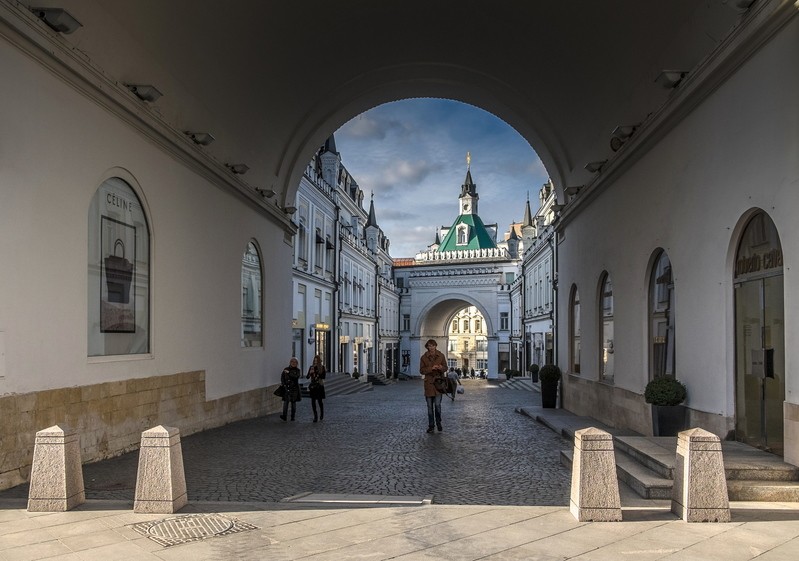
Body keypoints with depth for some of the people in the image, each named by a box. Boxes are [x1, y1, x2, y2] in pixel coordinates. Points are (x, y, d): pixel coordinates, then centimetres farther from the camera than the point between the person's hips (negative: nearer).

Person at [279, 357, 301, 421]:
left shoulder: (297, 370, 2)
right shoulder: (286, 369, 8)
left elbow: (296, 377, -17)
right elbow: (282, 377, 10)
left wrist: (289, 373, -21)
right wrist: (283, 383, -3)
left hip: (294, 388, -1)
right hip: (287, 387, 1)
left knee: (293, 402, 4)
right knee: (286, 401, -9)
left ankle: (293, 416, 10)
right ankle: (284, 416, -14)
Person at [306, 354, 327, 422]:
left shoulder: (322, 367, 0)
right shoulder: (311, 367, 7)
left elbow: (323, 377, -2)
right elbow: (307, 377, 4)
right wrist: (310, 373, -15)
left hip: (319, 386, -2)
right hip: (312, 386, 2)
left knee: (320, 401, 0)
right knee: (313, 401, -3)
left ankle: (321, 415, 25)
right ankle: (315, 416, 4)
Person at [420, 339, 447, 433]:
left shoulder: (441, 356, 2)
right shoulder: (424, 357, 0)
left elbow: (445, 368, 6)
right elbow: (421, 370, -4)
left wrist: (441, 368, -17)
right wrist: (431, 368, -19)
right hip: (428, 383, 1)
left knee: (437, 404, -6)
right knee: (430, 406, 5)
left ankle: (438, 423, 12)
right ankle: (431, 425, 14)